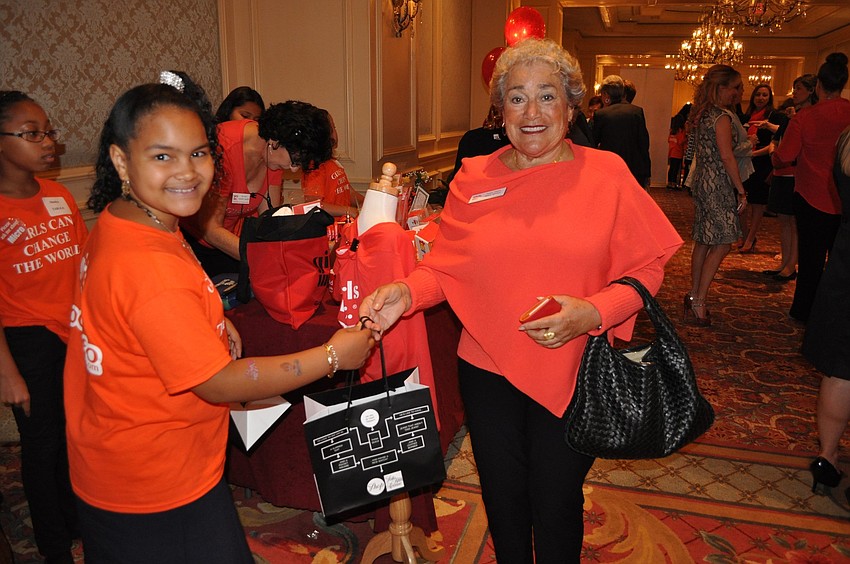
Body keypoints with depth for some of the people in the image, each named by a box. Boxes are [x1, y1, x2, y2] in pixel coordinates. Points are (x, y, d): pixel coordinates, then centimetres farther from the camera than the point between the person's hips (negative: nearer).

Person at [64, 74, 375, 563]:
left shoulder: (117, 223, -2)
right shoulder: (148, 267, -33)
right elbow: (220, 383, -27)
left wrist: (211, 323, 3)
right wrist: (333, 355, -21)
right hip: (158, 491, -9)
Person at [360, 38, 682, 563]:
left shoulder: (606, 174, -6)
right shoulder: (474, 179, -1)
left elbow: (646, 269, -5)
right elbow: (445, 266, 4)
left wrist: (591, 313, -22)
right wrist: (407, 293, -16)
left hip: (572, 378, -2)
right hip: (488, 371, 2)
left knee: (556, 507, 16)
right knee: (503, 503, 21)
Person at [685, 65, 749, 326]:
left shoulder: (702, 114, 11)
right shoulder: (722, 117, -15)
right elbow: (727, 157, -17)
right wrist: (741, 190, -13)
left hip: (702, 180, 9)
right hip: (717, 184, -9)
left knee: (703, 240, 14)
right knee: (722, 243, -5)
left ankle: (694, 295, 21)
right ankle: (698, 303, -5)